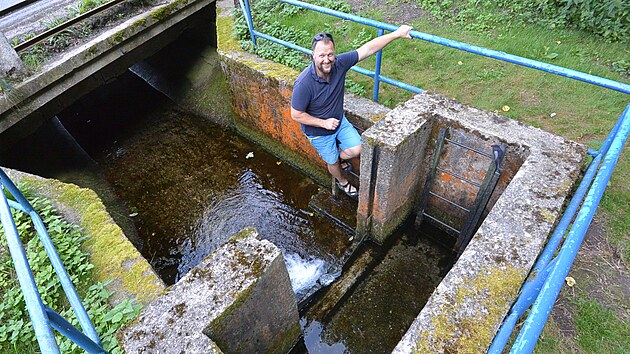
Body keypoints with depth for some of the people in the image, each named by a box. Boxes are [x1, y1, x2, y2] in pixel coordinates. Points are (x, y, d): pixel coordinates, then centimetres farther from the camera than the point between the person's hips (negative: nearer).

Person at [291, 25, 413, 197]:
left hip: (339, 121, 4)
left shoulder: (339, 63, -21)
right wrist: (324, 123, -23)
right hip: (319, 132, -4)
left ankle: (337, 159, 37)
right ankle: (342, 182, 51)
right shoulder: (304, 83, -35)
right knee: (333, 161, 16)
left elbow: (368, 49, -14)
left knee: (356, 150, 2)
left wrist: (396, 34, -14)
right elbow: (296, 115, -25)